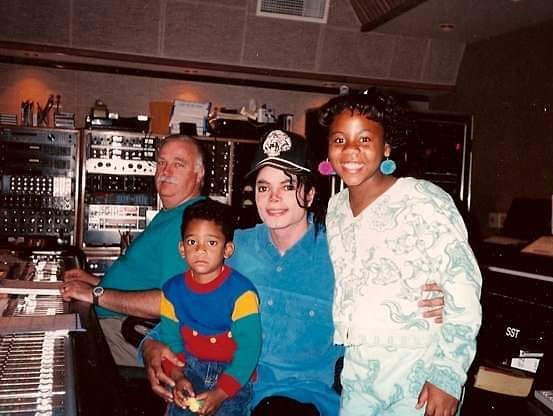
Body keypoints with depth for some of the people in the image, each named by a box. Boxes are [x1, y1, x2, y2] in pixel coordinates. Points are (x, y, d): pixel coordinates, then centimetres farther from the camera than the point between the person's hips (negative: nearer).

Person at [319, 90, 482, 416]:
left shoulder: (425, 201, -13)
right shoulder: (336, 208, 6)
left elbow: (464, 289, -14)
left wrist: (448, 376, -16)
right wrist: (339, 349, 12)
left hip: (419, 377, -5)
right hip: (356, 376, 5)